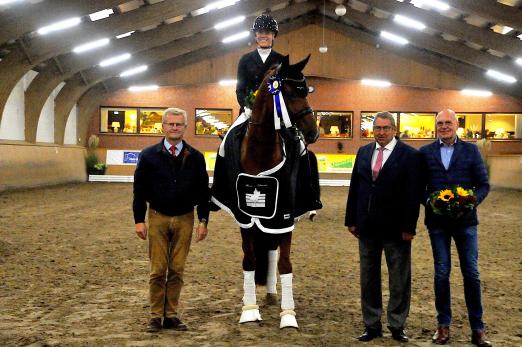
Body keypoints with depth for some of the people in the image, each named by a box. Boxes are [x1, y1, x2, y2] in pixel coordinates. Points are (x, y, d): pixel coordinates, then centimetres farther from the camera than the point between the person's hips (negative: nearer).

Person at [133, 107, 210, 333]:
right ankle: (156, 316, 11)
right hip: (158, 218, -1)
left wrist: (203, 220, 1)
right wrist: (139, 220, -4)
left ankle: (171, 316, 15)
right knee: (158, 270, 2)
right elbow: (139, 190, 1)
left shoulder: (195, 158, 3)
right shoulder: (149, 156, 0)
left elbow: (203, 191, 6)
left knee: (177, 270, 6)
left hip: (184, 219, 1)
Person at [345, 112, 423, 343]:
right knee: (368, 278, 11)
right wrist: (351, 220, 7)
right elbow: (354, 188, 10)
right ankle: (372, 325, 22)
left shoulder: (410, 156, -6)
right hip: (367, 228, 5)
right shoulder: (363, 152, 9)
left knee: (399, 280, 6)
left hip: (395, 229, -4)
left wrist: (408, 227, -14)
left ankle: (397, 326, 18)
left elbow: (413, 194, -10)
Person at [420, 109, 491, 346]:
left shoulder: (470, 150, 2)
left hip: (465, 220, 0)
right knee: (441, 273, 8)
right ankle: (443, 324, 19)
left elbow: (484, 185, 2)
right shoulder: (425, 153, 4)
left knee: (471, 273, 3)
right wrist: (429, 201, -13)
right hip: (437, 221, 1)